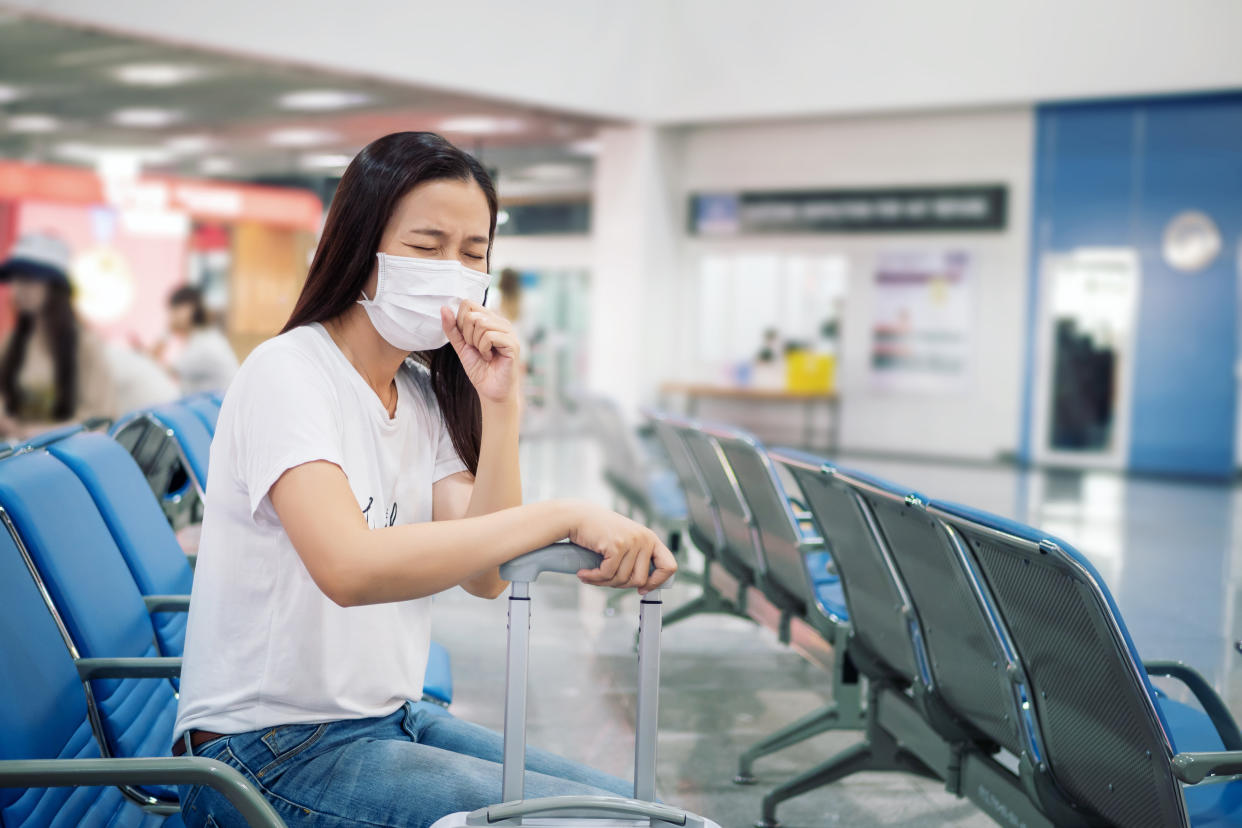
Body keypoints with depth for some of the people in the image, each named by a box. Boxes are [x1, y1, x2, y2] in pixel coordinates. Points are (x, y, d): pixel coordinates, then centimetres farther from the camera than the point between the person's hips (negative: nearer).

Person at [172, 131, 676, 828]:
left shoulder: (422, 393, 9)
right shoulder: (288, 373, -15)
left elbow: (484, 575, -4)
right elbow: (348, 567, -34)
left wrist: (500, 406, -13)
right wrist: (565, 517, -37)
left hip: (392, 719, 8)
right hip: (274, 748, -8)